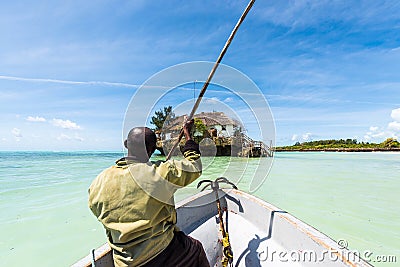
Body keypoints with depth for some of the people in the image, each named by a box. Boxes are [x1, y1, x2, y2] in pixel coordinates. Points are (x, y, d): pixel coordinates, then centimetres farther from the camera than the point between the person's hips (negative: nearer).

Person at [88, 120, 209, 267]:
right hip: (163, 255, -4)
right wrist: (187, 133, 4)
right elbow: (194, 166, -7)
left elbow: (99, 214, 7)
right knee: (196, 249, 24)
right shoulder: (162, 173, -23)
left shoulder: (99, 183, -10)